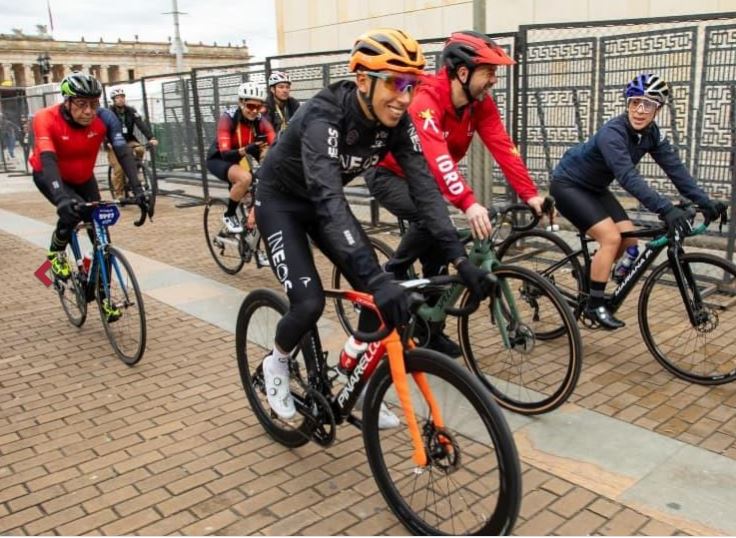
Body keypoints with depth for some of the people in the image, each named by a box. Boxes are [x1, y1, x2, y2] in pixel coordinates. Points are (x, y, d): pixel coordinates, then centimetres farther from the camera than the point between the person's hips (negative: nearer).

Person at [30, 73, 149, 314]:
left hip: (84, 178, 3)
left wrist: (137, 189, -47)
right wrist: (61, 196, -60)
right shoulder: (46, 119, -33)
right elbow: (47, 159, -44)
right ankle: (56, 253, -2)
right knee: (72, 211, -33)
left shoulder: (105, 118, -26)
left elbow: (123, 153, -33)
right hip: (48, 176, -3)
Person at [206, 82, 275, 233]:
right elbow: (225, 153, -35)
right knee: (245, 178, -33)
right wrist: (245, 150, -54)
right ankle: (229, 215, -12)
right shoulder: (228, 118, -26)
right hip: (219, 160, -5)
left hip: (240, 160, 5)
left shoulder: (260, 121, -15)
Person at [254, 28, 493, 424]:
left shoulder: (397, 122, -17)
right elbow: (328, 198, -48)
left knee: (379, 293, -6)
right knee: (310, 302, -19)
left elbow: (424, 187, -20)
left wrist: (459, 259, -30)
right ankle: (276, 362, 14)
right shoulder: (324, 116, -36)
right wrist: (376, 276, -57)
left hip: (323, 201, 6)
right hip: (280, 201, -5)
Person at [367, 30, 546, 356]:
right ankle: (387, 280, -9)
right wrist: (468, 203, -59)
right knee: (431, 220, -32)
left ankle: (431, 331, 14)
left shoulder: (481, 103, -11)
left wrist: (529, 194, -28)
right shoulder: (426, 99, -34)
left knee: (440, 246, 1)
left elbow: (503, 148, -17)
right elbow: (436, 155, -48)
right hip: (388, 173, -7)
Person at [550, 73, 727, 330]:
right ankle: (594, 305, -8)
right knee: (611, 237, -19)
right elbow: (629, 177, -42)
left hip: (595, 188, 8)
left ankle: (589, 275, 22)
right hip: (568, 185, -8)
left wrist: (705, 202, -19)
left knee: (629, 238, 0)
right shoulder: (612, 133, -30)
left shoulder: (652, 134, -7)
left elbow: (675, 168, -10)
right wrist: (666, 209, -50)